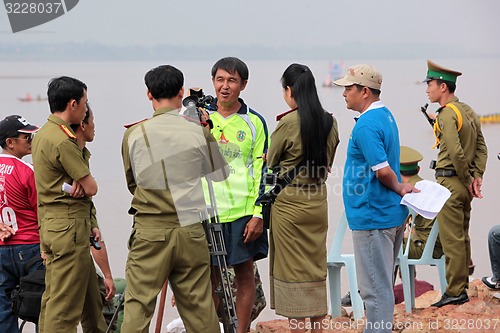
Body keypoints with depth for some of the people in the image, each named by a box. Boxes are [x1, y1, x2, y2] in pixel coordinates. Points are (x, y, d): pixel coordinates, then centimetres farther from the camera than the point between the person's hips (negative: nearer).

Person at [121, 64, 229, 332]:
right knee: (199, 306, 8)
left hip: (149, 232, -1)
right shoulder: (199, 132, -2)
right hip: (190, 232, 1)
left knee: (138, 304, 1)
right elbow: (221, 175, 13)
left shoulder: (133, 134, -1)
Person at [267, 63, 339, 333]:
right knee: (316, 269, 13)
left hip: (289, 203, -6)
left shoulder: (288, 123, -16)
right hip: (318, 203, 6)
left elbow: (270, 162, -3)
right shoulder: (330, 122, 2)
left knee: (292, 271, 2)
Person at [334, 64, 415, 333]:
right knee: (381, 284, 19)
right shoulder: (386, 116, 12)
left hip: (373, 217, -10)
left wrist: (398, 189, -8)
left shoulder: (366, 125, -19)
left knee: (375, 288, -4)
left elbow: (383, 171, -24)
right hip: (391, 213, 10)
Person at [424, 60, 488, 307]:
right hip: (465, 184, 10)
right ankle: (462, 285, 21)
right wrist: (477, 177, 3)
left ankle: (455, 292, -3)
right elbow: (481, 148, 11)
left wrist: (467, 180, -11)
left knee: (451, 238, -5)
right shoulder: (468, 111, 13)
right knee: (461, 236, 15)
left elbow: (456, 152, -23)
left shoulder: (447, 114, -16)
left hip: (450, 182, -10)